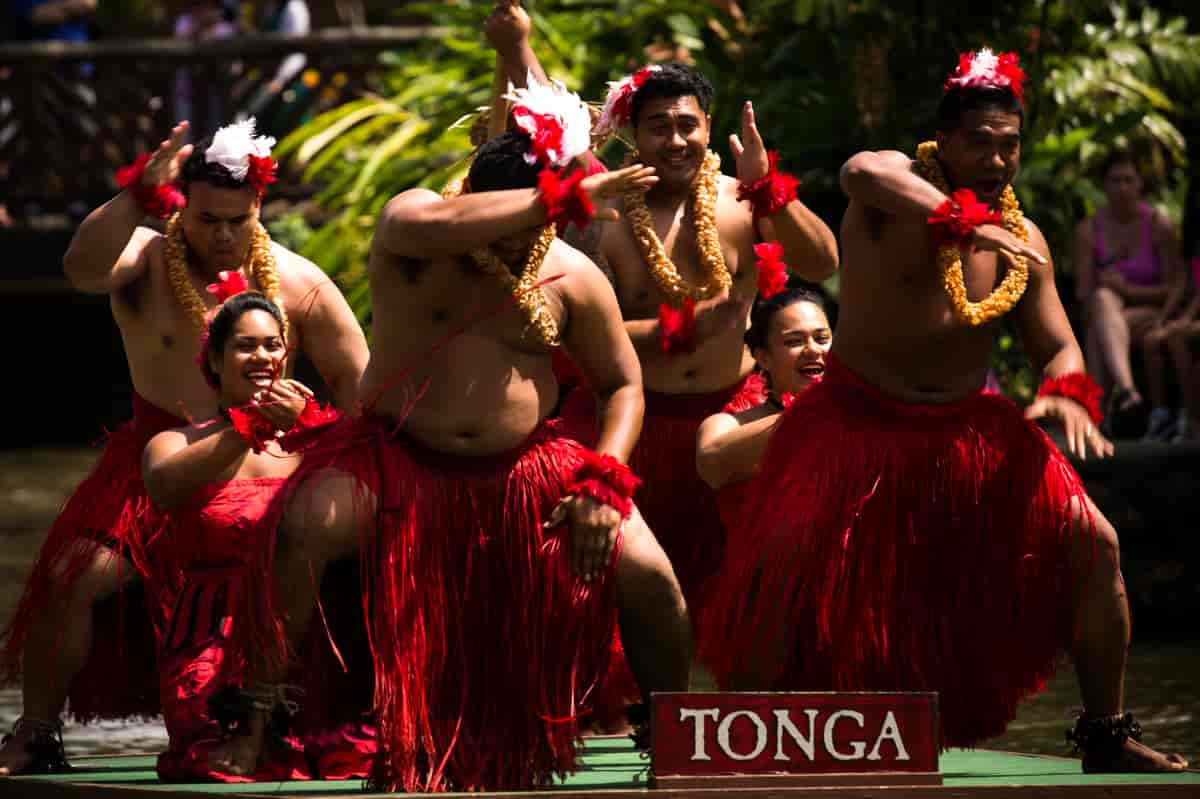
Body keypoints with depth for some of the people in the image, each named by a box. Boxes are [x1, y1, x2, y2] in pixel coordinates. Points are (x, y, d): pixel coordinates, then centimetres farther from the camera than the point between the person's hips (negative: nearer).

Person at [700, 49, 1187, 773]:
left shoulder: (1022, 240, 4)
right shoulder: (899, 185, -12)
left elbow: (1058, 346, 6)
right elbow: (863, 172, -38)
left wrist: (1066, 394, -18)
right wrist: (965, 220, -48)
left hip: (966, 431, 5)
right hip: (859, 426, -5)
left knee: (1094, 543, -4)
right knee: (786, 551, -26)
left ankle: (1106, 734, 8)